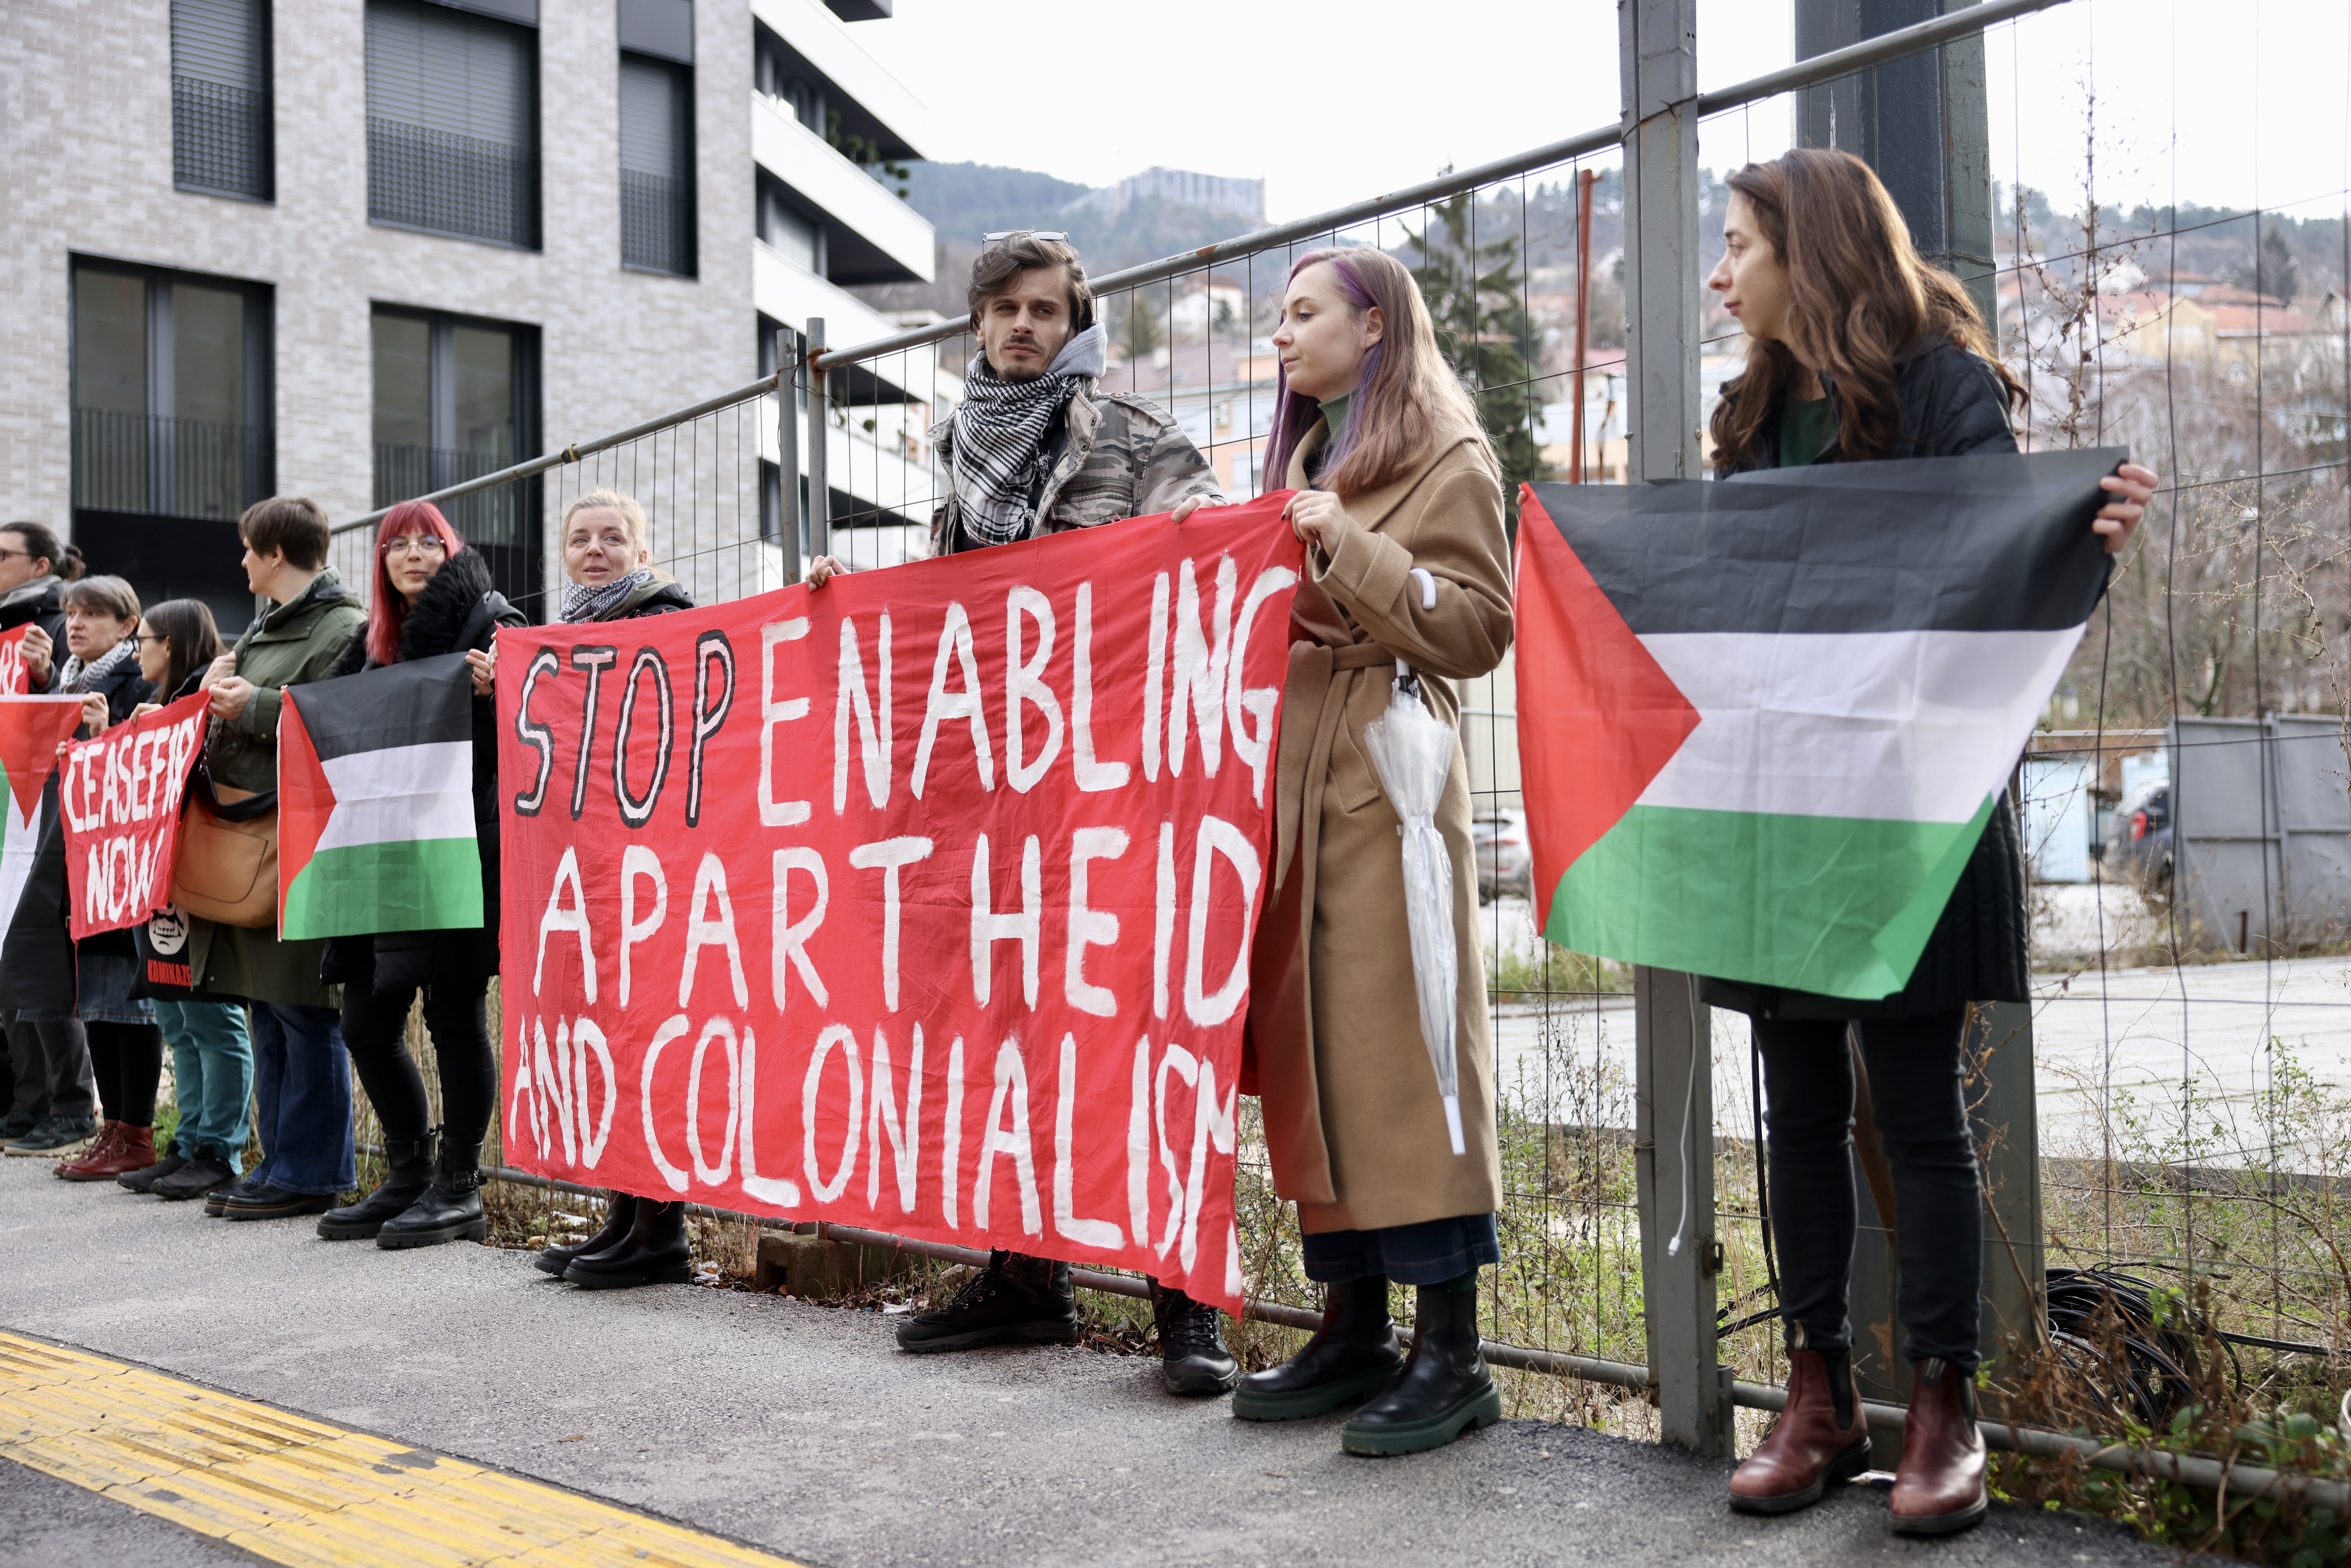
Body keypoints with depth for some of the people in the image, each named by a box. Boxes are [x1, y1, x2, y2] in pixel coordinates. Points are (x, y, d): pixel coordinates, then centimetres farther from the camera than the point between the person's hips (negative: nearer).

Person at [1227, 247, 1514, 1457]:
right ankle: (1354, 1326, 14)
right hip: (1290, 779, 8)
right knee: (1306, 1050, 6)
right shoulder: (1306, 457, 23)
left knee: (1396, 1050, -9)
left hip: (1385, 780, -8)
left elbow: (1479, 630, -10)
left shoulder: (1449, 460, 0)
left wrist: (1352, 550, -16)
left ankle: (1451, 1355, -2)